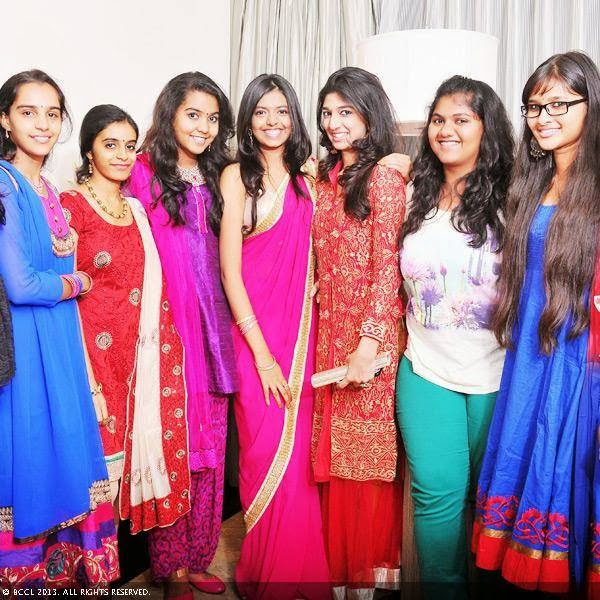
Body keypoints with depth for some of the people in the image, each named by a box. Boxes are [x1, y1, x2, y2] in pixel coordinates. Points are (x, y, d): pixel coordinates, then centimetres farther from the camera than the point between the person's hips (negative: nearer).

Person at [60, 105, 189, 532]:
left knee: (146, 457, 10)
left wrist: (161, 360, 8)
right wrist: (90, 385, -16)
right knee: (102, 465, 2)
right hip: (96, 357, -5)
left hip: (144, 360, 6)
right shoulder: (71, 206, -6)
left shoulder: (137, 210, 13)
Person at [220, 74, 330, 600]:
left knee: (299, 450, 7)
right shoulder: (237, 176, -4)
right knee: (265, 451, 0)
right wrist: (262, 353, -12)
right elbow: (229, 269, -9)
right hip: (254, 332, -4)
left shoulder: (307, 177, 10)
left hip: (301, 328, 4)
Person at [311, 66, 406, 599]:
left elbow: (387, 268, -14)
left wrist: (369, 342, -20)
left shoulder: (383, 178, -9)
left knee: (366, 451, 5)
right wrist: (325, 331, 6)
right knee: (333, 451, 13)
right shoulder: (327, 177, 13)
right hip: (329, 330, 6)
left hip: (370, 332, -6)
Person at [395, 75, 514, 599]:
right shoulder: (415, 196, 5)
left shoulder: (509, 198, -5)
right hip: (426, 369, 2)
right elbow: (391, 279, 16)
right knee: (437, 491, -1)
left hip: (495, 373, -2)